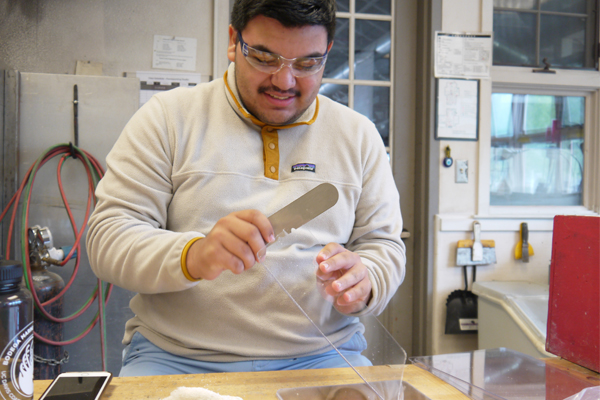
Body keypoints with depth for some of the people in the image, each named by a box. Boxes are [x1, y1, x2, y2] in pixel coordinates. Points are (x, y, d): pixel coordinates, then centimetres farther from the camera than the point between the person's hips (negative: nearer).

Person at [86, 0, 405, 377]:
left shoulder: (359, 135, 8)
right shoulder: (168, 117, 1)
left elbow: (385, 245, 10)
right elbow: (107, 237, -4)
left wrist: (363, 281, -15)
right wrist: (191, 256, -25)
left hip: (320, 355, 3)